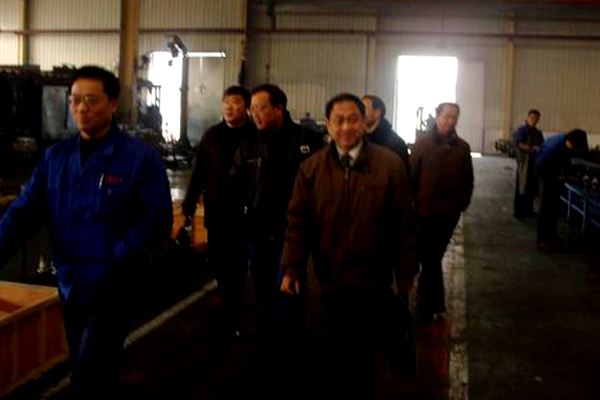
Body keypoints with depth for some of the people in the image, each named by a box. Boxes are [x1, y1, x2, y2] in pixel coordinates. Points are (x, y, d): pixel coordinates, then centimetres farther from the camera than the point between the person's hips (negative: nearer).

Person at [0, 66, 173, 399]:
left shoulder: (140, 157, -11)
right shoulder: (55, 156, 4)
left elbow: (159, 219, -13)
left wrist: (114, 256, -23)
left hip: (112, 285, -5)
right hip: (69, 283, 5)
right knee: (84, 373, 21)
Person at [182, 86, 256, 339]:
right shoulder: (212, 135, 7)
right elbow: (199, 173, 8)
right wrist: (189, 205, 4)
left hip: (243, 215, -4)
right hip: (215, 213, 4)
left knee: (236, 269, 4)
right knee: (219, 264, 14)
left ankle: (230, 320, 14)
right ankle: (230, 306, 35)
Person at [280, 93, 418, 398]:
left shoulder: (390, 164, -7)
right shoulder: (311, 168, -1)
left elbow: (404, 225, -3)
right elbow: (298, 222, -1)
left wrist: (406, 275, -1)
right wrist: (291, 269, -10)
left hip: (372, 284, -2)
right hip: (330, 282, 3)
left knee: (354, 362, 0)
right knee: (343, 356, 19)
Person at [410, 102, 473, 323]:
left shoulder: (462, 147, 3)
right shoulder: (422, 143, -5)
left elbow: (468, 179, 9)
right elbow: (411, 176, -5)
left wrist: (463, 202, 2)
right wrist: (411, 204, -6)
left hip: (450, 212, 3)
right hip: (425, 211, -3)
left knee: (432, 257, 14)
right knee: (431, 258, 4)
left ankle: (426, 303, 28)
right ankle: (434, 303, 16)